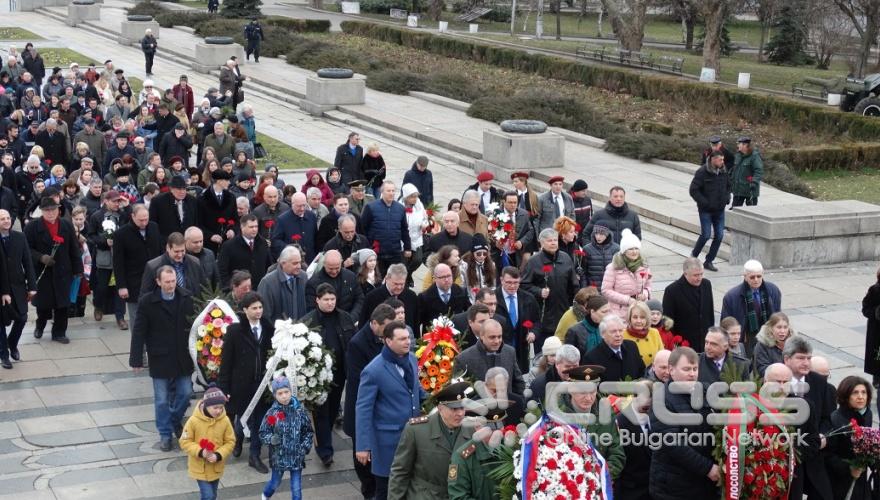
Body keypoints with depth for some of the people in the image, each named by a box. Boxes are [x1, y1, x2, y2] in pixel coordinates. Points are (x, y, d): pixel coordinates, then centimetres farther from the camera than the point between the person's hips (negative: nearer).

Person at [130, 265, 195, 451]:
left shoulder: (186, 298, -6)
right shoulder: (147, 301, -13)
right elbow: (139, 332, -9)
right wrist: (136, 359, -10)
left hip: (182, 357, 2)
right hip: (160, 358, -2)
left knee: (185, 393, 11)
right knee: (162, 399, 8)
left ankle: (175, 421, 39)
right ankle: (165, 434, 24)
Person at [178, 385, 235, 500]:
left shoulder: (225, 420, -12)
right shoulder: (194, 420, -20)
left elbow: (230, 441, -4)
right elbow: (185, 442, -13)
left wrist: (218, 455, -20)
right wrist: (200, 452, -27)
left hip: (216, 467, 3)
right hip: (199, 467, -3)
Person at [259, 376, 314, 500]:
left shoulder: (300, 410, -7)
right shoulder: (272, 413, -11)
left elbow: (309, 432, 2)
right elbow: (263, 433, -5)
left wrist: (305, 447, -10)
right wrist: (271, 439, -24)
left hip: (297, 456, 0)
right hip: (278, 456, 0)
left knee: (296, 488, 4)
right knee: (275, 482, 20)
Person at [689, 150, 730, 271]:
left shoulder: (724, 173, 6)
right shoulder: (702, 172, -12)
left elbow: (728, 187, 23)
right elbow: (693, 190, -13)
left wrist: (727, 198, 5)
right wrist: (704, 202, -17)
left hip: (719, 210, 6)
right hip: (706, 210, -6)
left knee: (719, 236, 1)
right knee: (706, 235, -9)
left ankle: (708, 261, 13)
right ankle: (694, 256, 17)